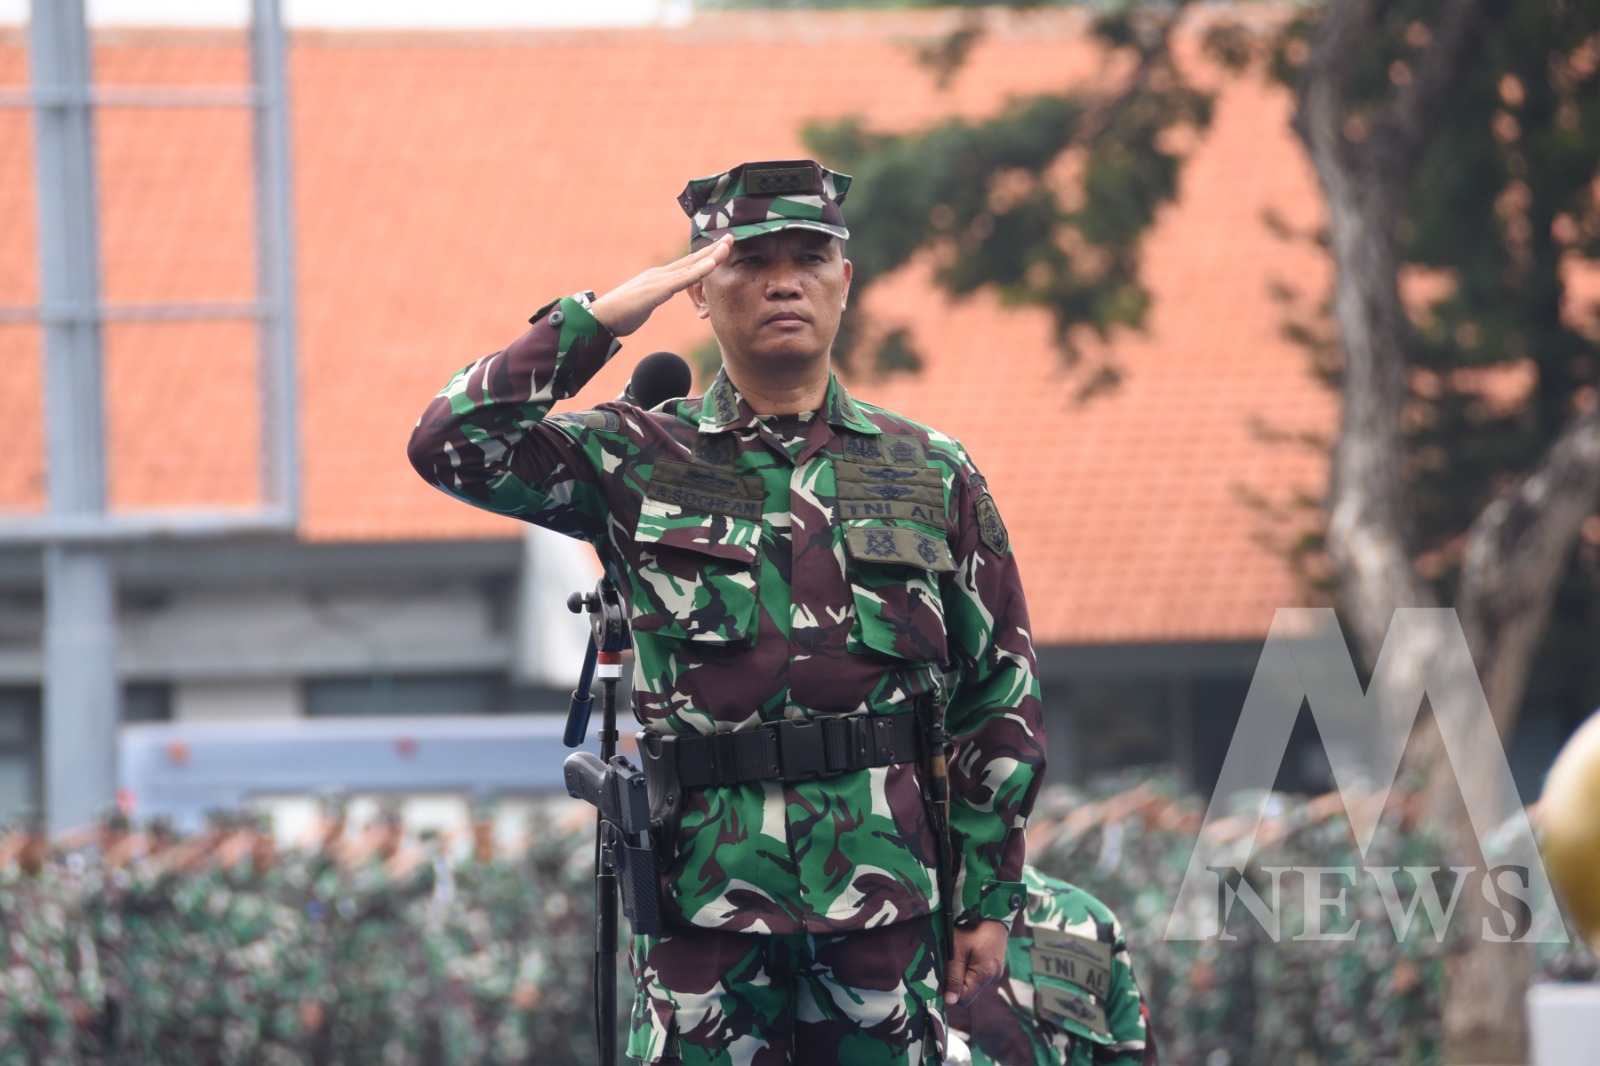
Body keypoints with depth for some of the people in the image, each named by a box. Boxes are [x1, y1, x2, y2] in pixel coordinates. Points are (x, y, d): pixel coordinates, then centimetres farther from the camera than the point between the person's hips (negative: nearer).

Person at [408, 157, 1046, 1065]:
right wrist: (597, 320, -10)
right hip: (706, 892, -1)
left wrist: (990, 903, 5)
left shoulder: (932, 476, 9)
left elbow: (1002, 700, 9)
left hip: (886, 899, 1)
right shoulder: (642, 462, 5)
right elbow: (451, 444, -8)